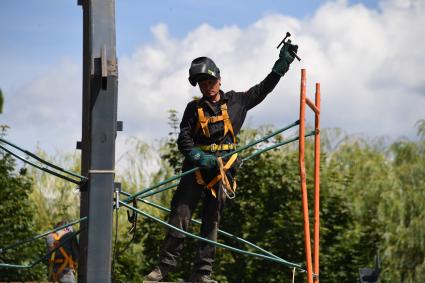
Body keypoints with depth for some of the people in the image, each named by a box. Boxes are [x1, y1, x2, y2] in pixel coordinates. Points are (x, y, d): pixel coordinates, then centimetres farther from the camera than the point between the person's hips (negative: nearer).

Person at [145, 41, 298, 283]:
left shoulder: (236, 101, 13)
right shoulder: (194, 109, 10)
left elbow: (264, 88, 18)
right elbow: (184, 140, 1)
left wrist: (283, 62, 11)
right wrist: (200, 158, -15)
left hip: (222, 168, 1)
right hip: (195, 169, -1)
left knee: (212, 221, 1)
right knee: (180, 217, -7)